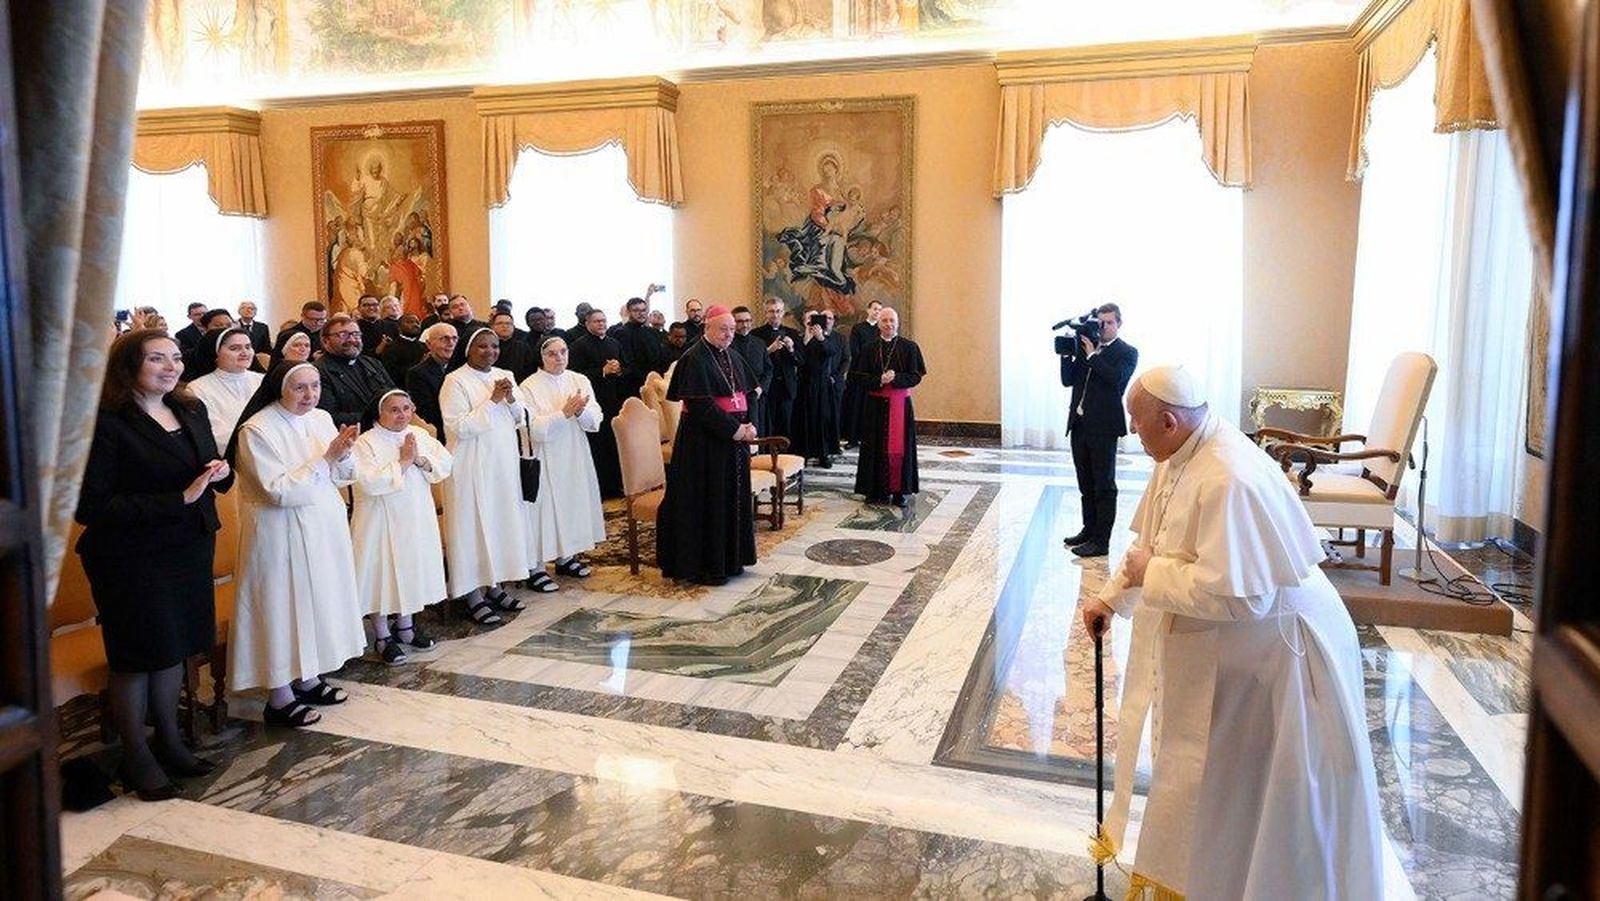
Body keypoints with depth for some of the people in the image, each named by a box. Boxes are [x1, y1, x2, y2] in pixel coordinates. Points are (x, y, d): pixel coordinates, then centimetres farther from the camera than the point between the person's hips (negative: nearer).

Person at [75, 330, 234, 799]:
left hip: (190, 549, 6)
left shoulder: (191, 409, 5)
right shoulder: (105, 423, -17)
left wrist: (220, 472, -8)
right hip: (131, 560, -6)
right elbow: (90, 508, -21)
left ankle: (169, 742, 32)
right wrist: (178, 499, -24)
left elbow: (212, 471, 17)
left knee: (174, 647, 16)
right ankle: (136, 758, 23)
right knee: (136, 656, 7)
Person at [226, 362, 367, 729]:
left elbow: (345, 476, 6)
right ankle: (279, 698, 14)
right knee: (283, 604, 2)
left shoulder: (321, 418, 3)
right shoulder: (257, 431, -16)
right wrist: (325, 458, -22)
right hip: (282, 534, -7)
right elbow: (280, 491, -21)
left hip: (323, 527, 7)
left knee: (316, 599, 16)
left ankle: (308, 679, 32)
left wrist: (343, 453, -15)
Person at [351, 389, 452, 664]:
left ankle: (405, 625, 34)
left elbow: (446, 464, -1)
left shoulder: (419, 435, 5)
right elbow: (369, 483, -24)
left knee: (410, 570, 16)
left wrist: (420, 459, -17)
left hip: (417, 519, 6)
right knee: (382, 576, 2)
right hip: (382, 521, -5)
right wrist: (403, 462, -20)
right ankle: (382, 637, 15)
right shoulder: (366, 443, -12)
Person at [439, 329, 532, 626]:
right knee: (473, 523, -2)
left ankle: (494, 586, 24)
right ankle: (473, 596, 6)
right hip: (472, 466, -6)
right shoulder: (456, 381, -10)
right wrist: (492, 401, -19)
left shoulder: (504, 376, 9)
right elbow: (459, 427, -17)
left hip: (503, 462, 7)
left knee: (502, 519, 11)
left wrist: (510, 399, -9)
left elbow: (518, 420, 11)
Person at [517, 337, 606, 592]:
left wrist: (580, 410, -21)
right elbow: (534, 429, -17)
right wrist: (564, 413, -24)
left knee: (573, 503, 13)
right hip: (545, 460, -5)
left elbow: (595, 421, -1)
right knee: (544, 508, -3)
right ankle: (535, 568, 4)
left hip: (575, 457, 5)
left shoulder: (580, 380, 5)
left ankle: (565, 557, 29)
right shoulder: (529, 387, -8)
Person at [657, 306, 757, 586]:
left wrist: (749, 426, -5)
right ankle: (704, 565, 8)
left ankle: (729, 559, 24)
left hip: (734, 439, 8)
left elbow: (747, 394, 12)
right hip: (704, 441, -8)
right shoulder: (694, 359, -13)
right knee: (707, 501, -1)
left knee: (733, 498, 13)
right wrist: (734, 429, -19)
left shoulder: (733, 358, 11)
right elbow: (701, 405, -20)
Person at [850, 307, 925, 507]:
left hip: (900, 404, -1)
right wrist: (880, 380, -17)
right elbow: (860, 377, 0)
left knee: (899, 448, 0)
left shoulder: (909, 347, 1)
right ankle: (876, 490, 10)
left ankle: (899, 491, 7)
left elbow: (916, 376, -3)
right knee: (875, 447, 2)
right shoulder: (870, 349, 5)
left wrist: (895, 378, -18)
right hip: (875, 404, 1)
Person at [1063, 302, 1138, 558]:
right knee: (1086, 484, 16)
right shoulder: (1086, 346, 14)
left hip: (1103, 427, -6)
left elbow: (1116, 379, -19)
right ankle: (1089, 529, 29)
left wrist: (1092, 355, -14)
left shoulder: (1127, 353, -2)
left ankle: (1101, 541, 1)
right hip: (1079, 424, 6)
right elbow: (1069, 379, 10)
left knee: (1104, 486, -1)